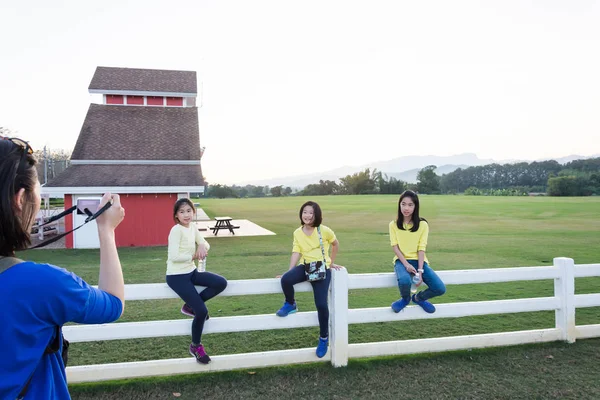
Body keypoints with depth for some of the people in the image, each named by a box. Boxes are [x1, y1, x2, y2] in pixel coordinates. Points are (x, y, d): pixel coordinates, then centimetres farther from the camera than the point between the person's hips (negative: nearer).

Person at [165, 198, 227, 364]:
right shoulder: (176, 230, -17)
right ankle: (196, 346, 12)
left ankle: (191, 306, 7)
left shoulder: (193, 226, 7)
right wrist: (194, 256, -14)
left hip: (191, 271, 8)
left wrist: (202, 246, -10)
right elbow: (174, 257, -23)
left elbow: (205, 244, 13)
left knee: (221, 283, -12)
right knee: (201, 311, -13)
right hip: (177, 276, -8)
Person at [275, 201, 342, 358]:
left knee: (321, 304, -16)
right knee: (285, 280, -30)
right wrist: (290, 272, -10)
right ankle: (290, 304, 4)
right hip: (305, 266, 3)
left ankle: (324, 338, 10)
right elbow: (296, 253, 1)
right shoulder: (297, 233, 4)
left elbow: (336, 244, 11)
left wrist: (331, 263, 18)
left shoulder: (324, 231, -6)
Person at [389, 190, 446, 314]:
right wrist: (406, 264, -19)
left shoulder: (422, 224, -1)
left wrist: (420, 271, -16)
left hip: (419, 261, 2)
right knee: (404, 281, -37)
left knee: (440, 289, -17)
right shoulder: (393, 224, 0)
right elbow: (395, 247, -5)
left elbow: (421, 249, -6)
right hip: (401, 261, -1)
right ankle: (405, 299, 2)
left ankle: (418, 297, 17)